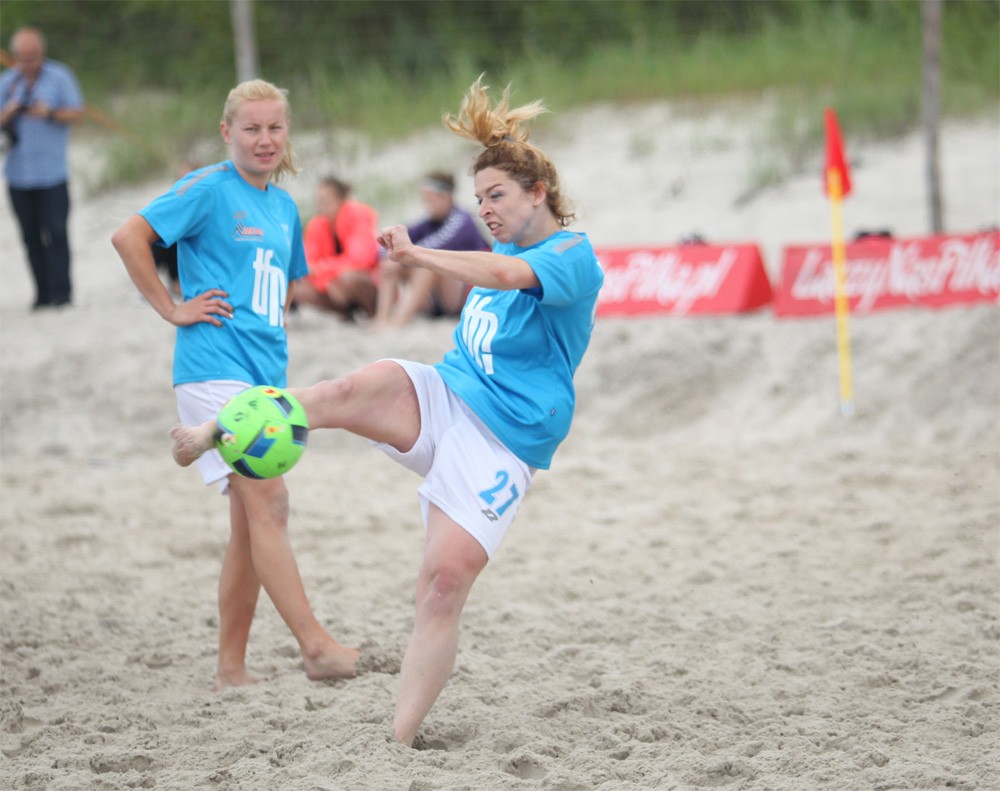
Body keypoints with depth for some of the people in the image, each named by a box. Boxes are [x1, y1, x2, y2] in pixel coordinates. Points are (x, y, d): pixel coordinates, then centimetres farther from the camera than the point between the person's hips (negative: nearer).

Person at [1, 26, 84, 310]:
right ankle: (42, 292, 9)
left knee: (55, 231, -9)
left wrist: (50, 113, -17)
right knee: (31, 236, 4)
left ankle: (60, 290, -6)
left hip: (52, 172, -3)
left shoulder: (59, 77, 1)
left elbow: (77, 113, -1)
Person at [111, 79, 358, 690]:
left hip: (266, 375, 8)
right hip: (215, 368, -8)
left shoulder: (284, 207, 17)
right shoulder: (210, 188, -5)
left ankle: (232, 668, 14)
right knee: (268, 500, -18)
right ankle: (316, 646, -23)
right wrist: (172, 308, -11)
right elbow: (130, 236, -14)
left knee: (251, 523, 8)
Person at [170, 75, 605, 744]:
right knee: (362, 387, -28)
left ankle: (400, 738, -9)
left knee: (446, 581, -15)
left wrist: (417, 255, -35)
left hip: (502, 442, -6)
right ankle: (212, 431, -25)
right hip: (439, 397, 6)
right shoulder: (503, 249, 16)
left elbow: (504, 274, -31)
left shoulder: (574, 256, -10)